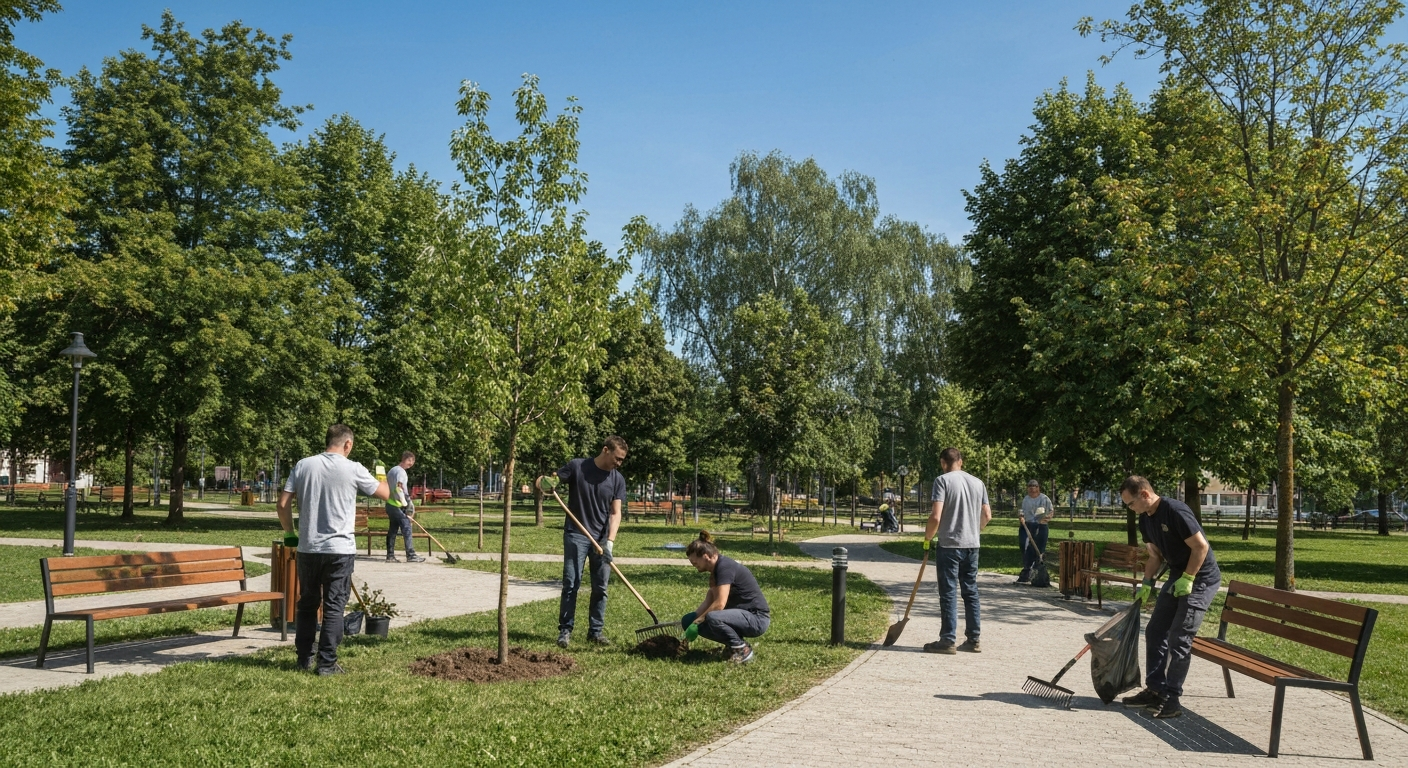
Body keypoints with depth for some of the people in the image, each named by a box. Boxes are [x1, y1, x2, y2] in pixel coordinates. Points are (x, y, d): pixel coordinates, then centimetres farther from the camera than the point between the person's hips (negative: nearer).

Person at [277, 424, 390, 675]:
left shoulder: (303, 465, 1)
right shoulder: (353, 470, -7)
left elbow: (283, 504, 0)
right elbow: (385, 494, 5)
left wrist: (289, 533, 15)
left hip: (308, 548, 3)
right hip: (340, 549, -3)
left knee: (307, 603, 15)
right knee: (334, 607, 3)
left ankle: (304, 659, 23)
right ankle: (327, 663, 3)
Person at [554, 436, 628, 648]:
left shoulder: (618, 480, 1)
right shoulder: (577, 467, -5)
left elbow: (615, 512, -2)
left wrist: (610, 541, -15)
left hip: (601, 539, 3)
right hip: (576, 536, -3)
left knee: (600, 587, 5)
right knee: (571, 584, -4)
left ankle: (596, 631, 16)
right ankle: (565, 630, 5)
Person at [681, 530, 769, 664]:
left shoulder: (725, 567, -20)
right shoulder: (716, 570, 10)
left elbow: (719, 604, -27)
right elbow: (708, 602, 7)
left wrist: (696, 622, -20)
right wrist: (691, 621, -2)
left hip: (757, 618, -9)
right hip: (742, 614, 9)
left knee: (712, 618, -35)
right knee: (690, 620, -2)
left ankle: (743, 650, -12)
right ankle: (734, 643, 9)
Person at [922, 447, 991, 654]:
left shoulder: (943, 480, -9)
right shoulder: (978, 483, 9)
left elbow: (936, 516, -16)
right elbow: (987, 516, 12)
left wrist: (927, 537, -2)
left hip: (949, 545, -6)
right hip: (972, 545, 6)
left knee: (948, 593, -1)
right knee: (971, 592, 12)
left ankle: (947, 641, 1)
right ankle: (973, 640, 15)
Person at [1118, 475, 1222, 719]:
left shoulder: (1175, 511, -24)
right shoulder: (1146, 520, 5)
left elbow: (1201, 546, -22)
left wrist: (1187, 578, -20)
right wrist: (1146, 584, 4)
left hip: (1201, 579, -9)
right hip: (1178, 576, 9)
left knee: (1179, 639, -10)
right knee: (1155, 632, 7)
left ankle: (1172, 698, -2)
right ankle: (1155, 690, 15)